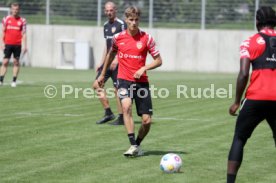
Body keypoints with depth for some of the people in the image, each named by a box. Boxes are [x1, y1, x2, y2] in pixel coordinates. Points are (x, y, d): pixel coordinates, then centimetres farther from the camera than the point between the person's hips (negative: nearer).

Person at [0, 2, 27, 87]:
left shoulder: (22, 20, 3)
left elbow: (24, 34, 3)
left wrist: (25, 45, -4)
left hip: (17, 44, 0)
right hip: (8, 44, 0)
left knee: (16, 62, 1)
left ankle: (14, 81, 5)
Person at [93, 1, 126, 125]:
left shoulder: (121, 24, -9)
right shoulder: (106, 26, 15)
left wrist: (116, 59, -22)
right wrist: (101, 63, 19)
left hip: (117, 62, -8)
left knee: (118, 89, -6)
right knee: (96, 85, 2)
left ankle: (121, 118, 1)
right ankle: (108, 113, 8)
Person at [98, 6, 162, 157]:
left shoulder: (146, 38, -3)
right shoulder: (118, 38, 3)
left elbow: (158, 61, 1)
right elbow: (111, 54, 23)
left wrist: (144, 68, -15)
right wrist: (103, 74, 29)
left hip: (141, 81, 0)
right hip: (124, 80, 0)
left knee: (147, 120, -3)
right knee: (126, 106, -29)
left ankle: (137, 144, 25)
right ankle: (134, 146, -31)